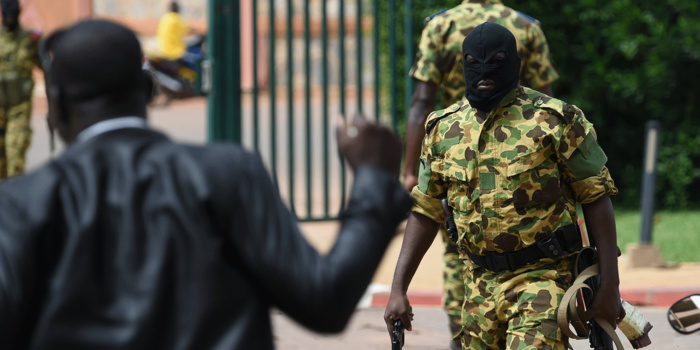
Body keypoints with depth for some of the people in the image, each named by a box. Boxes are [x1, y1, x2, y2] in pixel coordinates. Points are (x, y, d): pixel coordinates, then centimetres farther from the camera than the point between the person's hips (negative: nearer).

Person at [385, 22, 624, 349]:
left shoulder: (554, 122, -6)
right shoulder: (443, 129, 8)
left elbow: (596, 199, -4)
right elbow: (425, 212, 13)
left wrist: (609, 286, -8)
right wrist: (398, 289, 6)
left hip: (542, 277, -6)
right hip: (480, 283, 6)